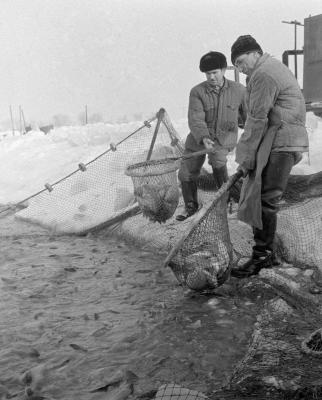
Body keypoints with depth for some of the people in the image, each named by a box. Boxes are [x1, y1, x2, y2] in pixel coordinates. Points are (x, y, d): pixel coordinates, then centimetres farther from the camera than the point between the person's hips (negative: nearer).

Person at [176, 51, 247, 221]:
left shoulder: (238, 90, -5)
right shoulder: (197, 92, -9)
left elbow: (247, 115, 8)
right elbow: (195, 119, -20)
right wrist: (204, 138, -36)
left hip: (224, 136, -2)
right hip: (199, 137, 2)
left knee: (217, 161, -32)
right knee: (186, 173, 1)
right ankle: (191, 206, 28)